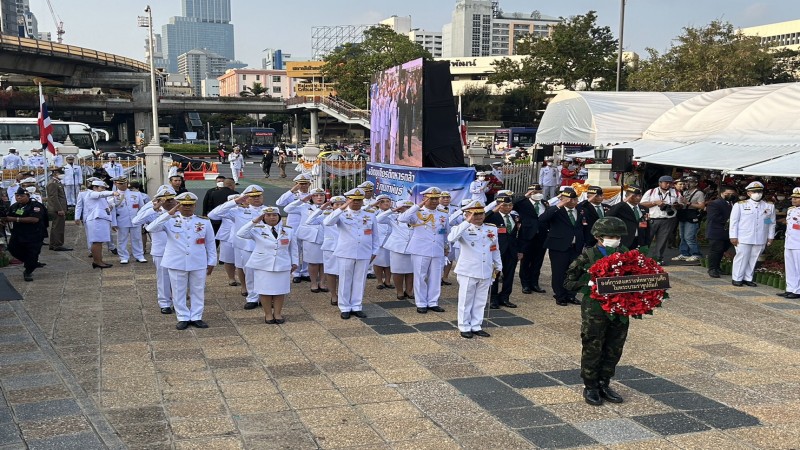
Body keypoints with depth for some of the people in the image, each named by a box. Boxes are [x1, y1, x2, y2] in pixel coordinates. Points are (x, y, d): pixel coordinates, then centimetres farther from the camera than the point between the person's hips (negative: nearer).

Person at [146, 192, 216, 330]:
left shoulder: (204, 222, 1)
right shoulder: (170, 221, -4)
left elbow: (210, 244, 7)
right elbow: (151, 228, -19)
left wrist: (211, 262, 6)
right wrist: (169, 214, -24)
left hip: (199, 264, 1)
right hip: (176, 263, -1)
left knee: (197, 291, 9)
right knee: (179, 292, 7)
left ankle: (196, 317, 21)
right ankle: (183, 318, 20)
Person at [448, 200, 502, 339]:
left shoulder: (492, 229, 6)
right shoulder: (463, 229, -10)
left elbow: (495, 249, 17)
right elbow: (451, 238, -33)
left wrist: (498, 265, 22)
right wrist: (467, 222, -33)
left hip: (486, 272, 5)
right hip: (468, 272, -5)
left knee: (480, 301, 13)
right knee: (466, 301, 5)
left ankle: (476, 326, 24)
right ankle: (464, 327, 16)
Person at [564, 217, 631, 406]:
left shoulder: (625, 254, 5)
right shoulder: (588, 256, -7)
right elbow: (570, 282, -7)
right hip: (595, 311, -4)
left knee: (614, 350, 12)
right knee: (592, 349, 5)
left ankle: (604, 384, 29)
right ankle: (590, 387, 20)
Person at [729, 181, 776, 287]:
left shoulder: (769, 206, 9)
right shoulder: (740, 205, 0)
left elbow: (772, 223, 14)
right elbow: (734, 221, 0)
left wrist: (770, 237, 10)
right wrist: (733, 236, -5)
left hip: (760, 240, 3)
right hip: (743, 239, -3)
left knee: (753, 259, 6)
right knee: (741, 258, -1)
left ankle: (748, 278, 17)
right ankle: (737, 279, 9)